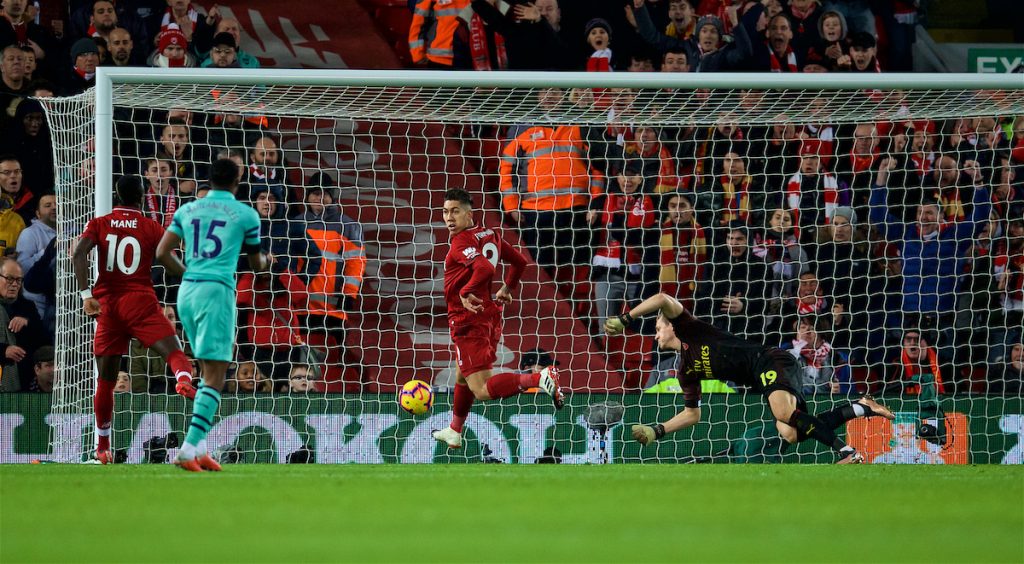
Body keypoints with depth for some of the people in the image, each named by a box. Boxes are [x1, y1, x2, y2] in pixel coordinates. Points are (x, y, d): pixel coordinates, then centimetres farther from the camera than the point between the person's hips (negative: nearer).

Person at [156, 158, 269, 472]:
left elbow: (162, 252, 8)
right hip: (217, 292, -5)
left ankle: (199, 449, 10)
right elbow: (255, 263, 17)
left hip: (187, 292, 5)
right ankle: (190, 448, -19)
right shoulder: (246, 215, 4)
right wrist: (266, 262, 40)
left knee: (209, 371, 15)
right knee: (215, 378, -7)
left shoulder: (188, 210, 13)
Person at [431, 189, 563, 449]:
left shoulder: (462, 242, -18)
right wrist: (507, 288, 34)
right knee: (462, 376, 30)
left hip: (469, 319, -10)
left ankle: (541, 379, -31)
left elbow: (485, 269, -35)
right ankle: (454, 433, 46)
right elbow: (519, 261, 22)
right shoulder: (489, 234, 9)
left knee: (482, 390, -15)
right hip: (490, 316, 10)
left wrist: (466, 293, -24)